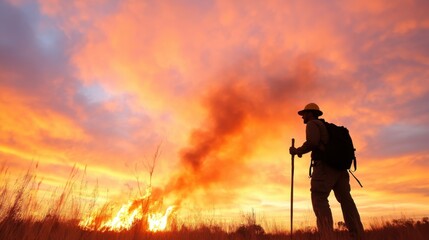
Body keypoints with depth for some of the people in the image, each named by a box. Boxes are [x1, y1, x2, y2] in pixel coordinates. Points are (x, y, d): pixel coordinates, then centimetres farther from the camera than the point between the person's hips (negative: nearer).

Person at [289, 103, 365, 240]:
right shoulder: (327, 126, 29)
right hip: (338, 167, 9)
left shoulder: (312, 124, 2)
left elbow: (312, 143, -16)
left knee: (319, 200, -10)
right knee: (346, 200, 7)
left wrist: (297, 151, -2)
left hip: (325, 166, -9)